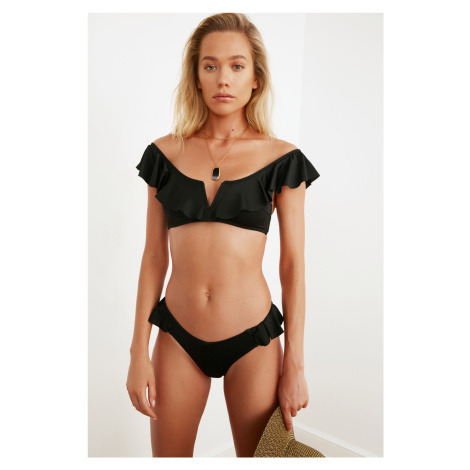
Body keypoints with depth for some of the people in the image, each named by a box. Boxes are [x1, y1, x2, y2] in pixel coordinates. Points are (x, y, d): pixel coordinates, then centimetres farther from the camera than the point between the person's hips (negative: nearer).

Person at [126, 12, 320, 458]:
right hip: (178, 336, 2)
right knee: (168, 456, 14)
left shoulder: (281, 158, -4)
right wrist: (138, 352, 2)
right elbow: (154, 257, 3)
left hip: (252, 337, -1)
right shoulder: (166, 153, 1)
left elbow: (293, 264, -3)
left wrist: (294, 365, -3)